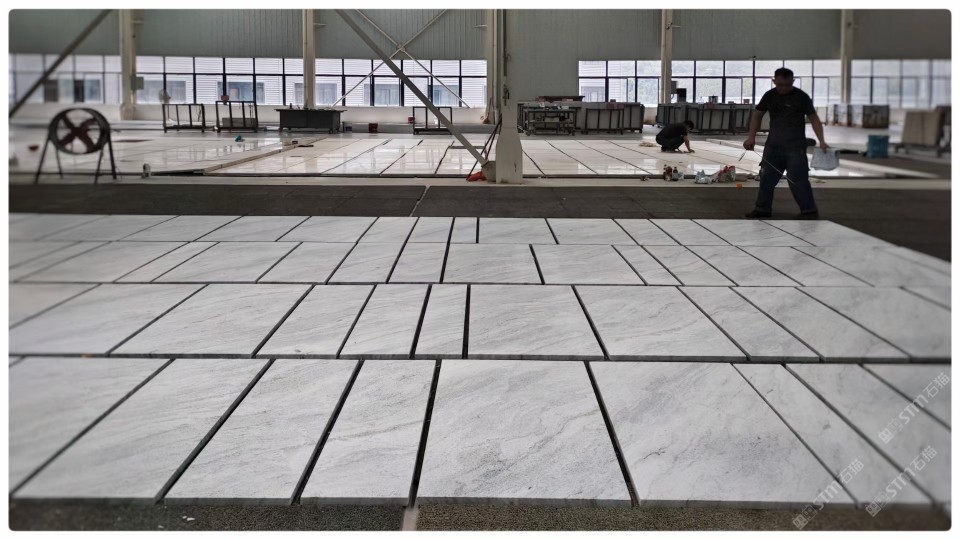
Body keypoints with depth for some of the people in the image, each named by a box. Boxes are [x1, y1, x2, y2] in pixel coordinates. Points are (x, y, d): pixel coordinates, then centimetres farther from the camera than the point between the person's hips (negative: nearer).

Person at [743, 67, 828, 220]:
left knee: (797, 178, -8)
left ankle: (809, 211, -1)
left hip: (795, 146, -5)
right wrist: (752, 137, 3)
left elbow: (814, 118, -3)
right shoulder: (769, 96, 4)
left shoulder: (801, 97, -6)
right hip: (773, 144, 5)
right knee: (767, 176, 10)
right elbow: (757, 114, 13)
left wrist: (821, 141, -13)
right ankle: (763, 208, 23)